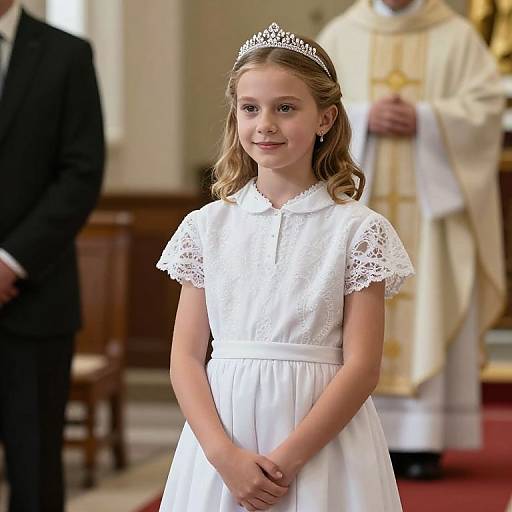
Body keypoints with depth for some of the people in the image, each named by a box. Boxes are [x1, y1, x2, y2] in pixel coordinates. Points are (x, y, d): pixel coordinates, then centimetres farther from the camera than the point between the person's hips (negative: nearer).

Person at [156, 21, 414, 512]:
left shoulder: (359, 230, -3)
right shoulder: (208, 226, 5)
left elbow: (361, 366, -7)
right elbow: (185, 358, 2)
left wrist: (287, 459, -14)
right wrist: (225, 454, -11)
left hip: (321, 441, -2)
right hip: (220, 434, 2)